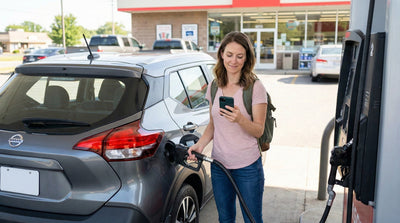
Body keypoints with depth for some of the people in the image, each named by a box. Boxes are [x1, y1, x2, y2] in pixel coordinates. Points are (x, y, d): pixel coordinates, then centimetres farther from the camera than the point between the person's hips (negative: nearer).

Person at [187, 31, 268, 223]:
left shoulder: (255, 87, -10)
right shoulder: (214, 87, 5)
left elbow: (259, 130, -9)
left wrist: (240, 119, -28)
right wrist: (200, 144, -4)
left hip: (248, 166, -4)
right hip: (219, 164, 5)